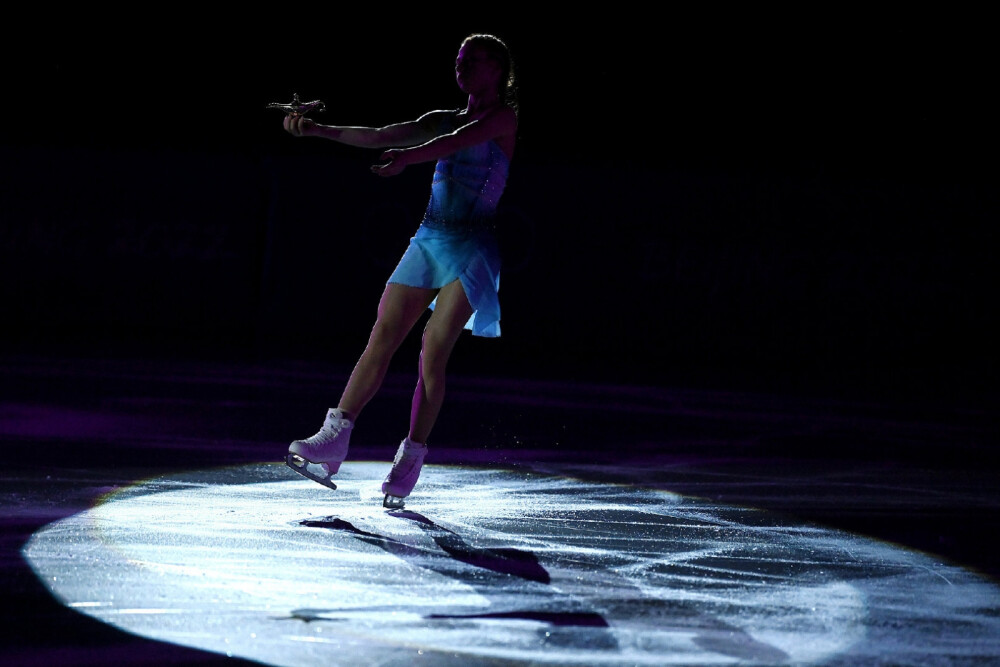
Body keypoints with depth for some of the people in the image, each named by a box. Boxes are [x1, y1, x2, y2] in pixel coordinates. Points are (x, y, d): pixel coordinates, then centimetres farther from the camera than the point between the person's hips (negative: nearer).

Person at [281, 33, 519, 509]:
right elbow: (380, 136, 6)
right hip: (428, 239, 6)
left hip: (472, 248, -6)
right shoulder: (443, 120, 16)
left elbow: (460, 141, -22)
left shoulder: (505, 119, -3)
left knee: (432, 352, -13)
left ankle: (411, 457, -5)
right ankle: (334, 438, -9)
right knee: (380, 340, -4)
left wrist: (409, 156, -40)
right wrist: (319, 131, -8)